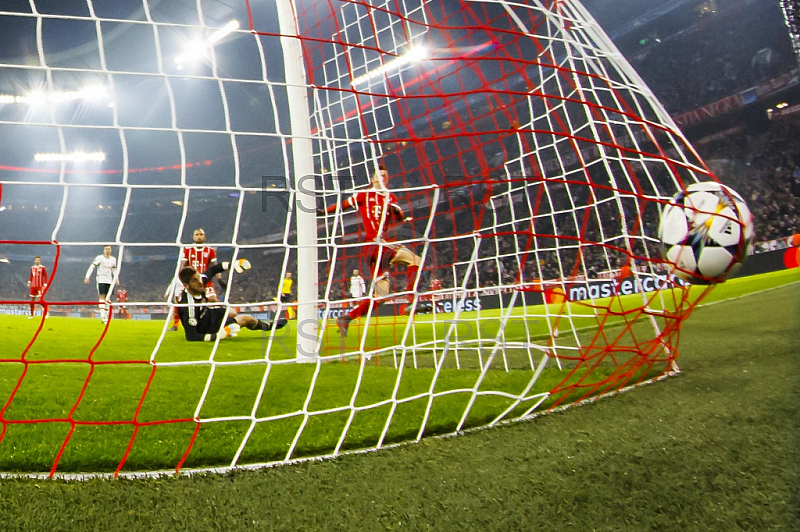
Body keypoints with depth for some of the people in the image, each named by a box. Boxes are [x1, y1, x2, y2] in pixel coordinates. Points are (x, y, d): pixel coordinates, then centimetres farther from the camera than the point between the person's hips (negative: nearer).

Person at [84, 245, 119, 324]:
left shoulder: (113, 259, 11)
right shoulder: (99, 258, -5)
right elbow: (92, 267, -9)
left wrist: (116, 279, 14)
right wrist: (87, 277, -18)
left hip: (109, 281, 5)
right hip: (101, 280, -5)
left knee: (107, 298, 6)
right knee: (102, 297, -14)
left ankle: (106, 317, 11)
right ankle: (102, 316, -20)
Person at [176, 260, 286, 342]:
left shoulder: (200, 279, -21)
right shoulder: (189, 305, -40)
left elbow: (212, 270, 2)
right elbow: (191, 336, -36)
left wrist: (232, 264, -6)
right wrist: (219, 335, -39)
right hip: (206, 329, -7)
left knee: (231, 313, 31)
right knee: (245, 319, 2)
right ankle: (269, 326, 30)